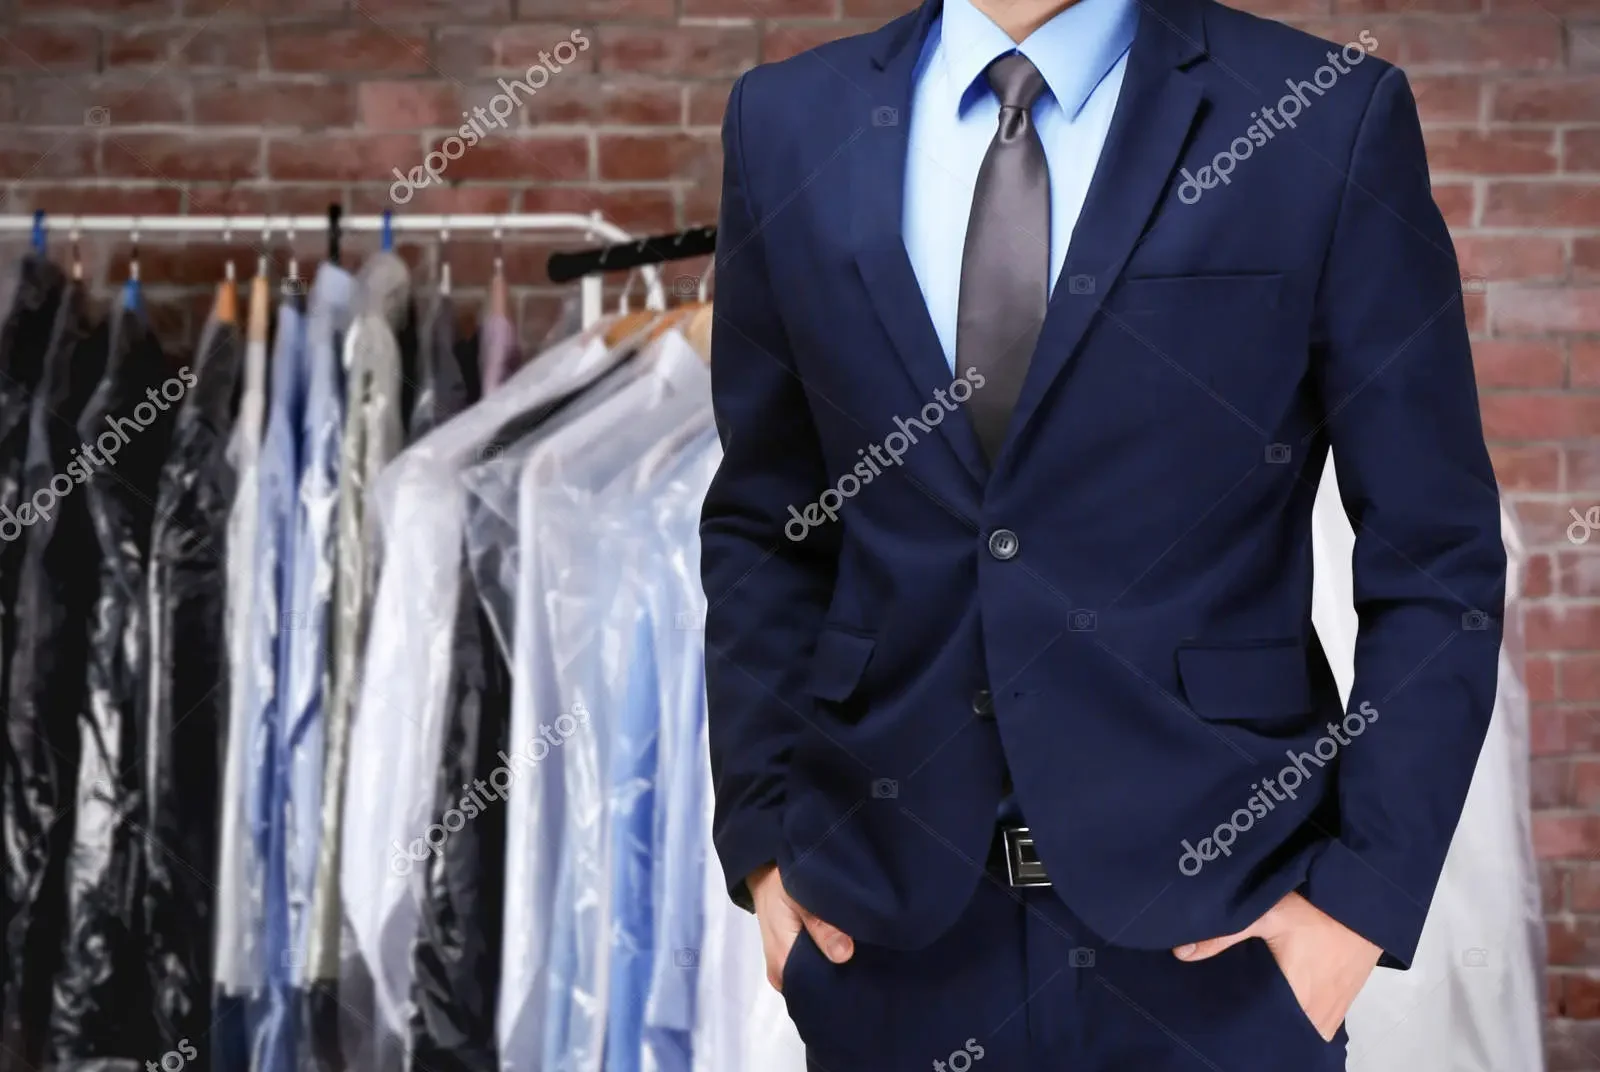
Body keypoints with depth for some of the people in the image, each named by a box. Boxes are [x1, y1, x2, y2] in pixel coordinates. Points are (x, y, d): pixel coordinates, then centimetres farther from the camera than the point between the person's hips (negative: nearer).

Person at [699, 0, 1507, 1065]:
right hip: (893, 916, 3)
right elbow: (761, 524, 10)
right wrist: (763, 831, 3)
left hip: (1212, 932, -2)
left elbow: (1436, 557, -4)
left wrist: (1366, 890, -9)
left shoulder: (1329, 116, -6)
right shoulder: (788, 126, 3)